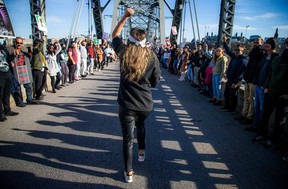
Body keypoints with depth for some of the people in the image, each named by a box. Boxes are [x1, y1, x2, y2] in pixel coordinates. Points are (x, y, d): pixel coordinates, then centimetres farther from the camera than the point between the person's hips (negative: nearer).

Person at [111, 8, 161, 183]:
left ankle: (129, 173, 18)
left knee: (128, 138, 8)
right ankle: (142, 152, 48)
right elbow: (155, 82, 1)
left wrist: (125, 17, 12)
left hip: (127, 104, -1)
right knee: (140, 125, 32)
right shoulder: (152, 57, -8)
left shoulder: (124, 52, -7)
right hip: (146, 104, 2)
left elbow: (115, 35, 13)